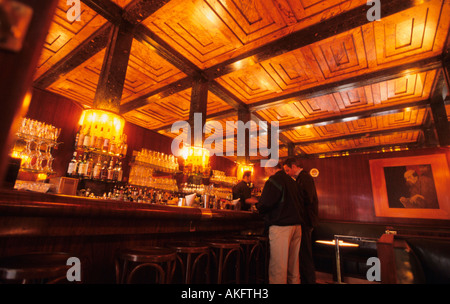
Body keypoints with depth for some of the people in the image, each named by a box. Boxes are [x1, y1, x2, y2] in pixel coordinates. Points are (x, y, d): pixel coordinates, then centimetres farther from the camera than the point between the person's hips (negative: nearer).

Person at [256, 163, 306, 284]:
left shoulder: (273, 180, -9)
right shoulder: (291, 181, 15)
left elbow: (265, 205, -16)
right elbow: (300, 203, 18)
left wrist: (257, 207, 4)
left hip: (280, 226, -8)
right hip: (297, 225, 8)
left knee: (278, 265, -2)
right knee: (293, 263, 17)